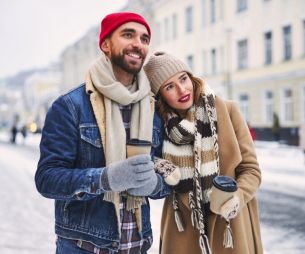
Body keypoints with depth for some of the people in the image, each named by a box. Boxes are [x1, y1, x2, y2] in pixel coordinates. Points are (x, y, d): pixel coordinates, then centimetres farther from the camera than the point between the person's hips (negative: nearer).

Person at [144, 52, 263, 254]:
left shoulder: (227, 110, -10)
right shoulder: (161, 124, -5)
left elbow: (251, 169, -5)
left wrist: (237, 197, -23)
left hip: (231, 225, -1)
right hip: (183, 228, 1)